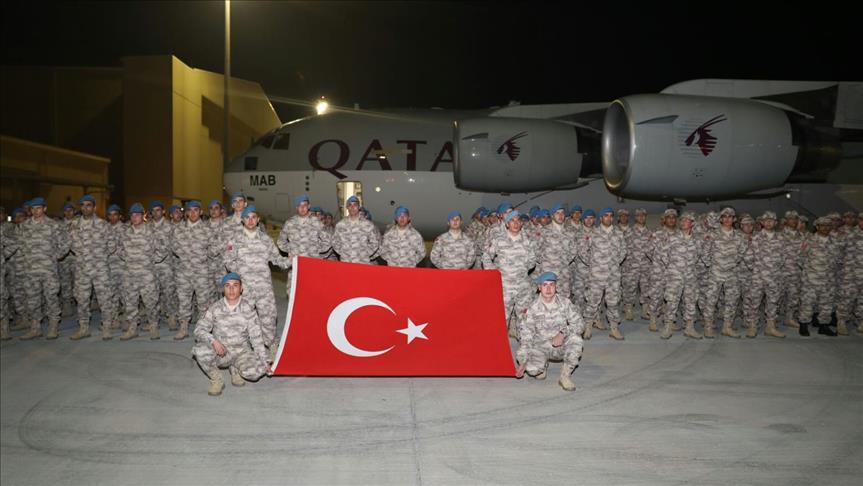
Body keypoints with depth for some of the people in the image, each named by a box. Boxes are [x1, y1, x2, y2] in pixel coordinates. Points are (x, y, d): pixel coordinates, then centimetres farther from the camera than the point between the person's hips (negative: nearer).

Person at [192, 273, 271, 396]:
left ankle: (235, 369, 9)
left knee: (255, 372, -29)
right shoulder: (215, 308, -7)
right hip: (220, 351, 1)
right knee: (200, 351, -31)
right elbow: (199, 329, -7)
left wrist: (263, 363, -7)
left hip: (241, 351, 0)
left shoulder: (248, 309, -8)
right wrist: (213, 341, -28)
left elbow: (256, 337, -5)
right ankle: (216, 381, -4)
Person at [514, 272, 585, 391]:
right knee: (533, 368, -29)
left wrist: (563, 333, -29)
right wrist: (523, 362, -19)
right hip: (540, 346, -1)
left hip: (561, 346, 1)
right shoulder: (531, 308, -12)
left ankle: (565, 376, -10)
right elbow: (526, 337, -11)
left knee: (576, 339, -30)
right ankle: (543, 365, 11)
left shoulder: (565, 303, -7)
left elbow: (579, 323, -10)